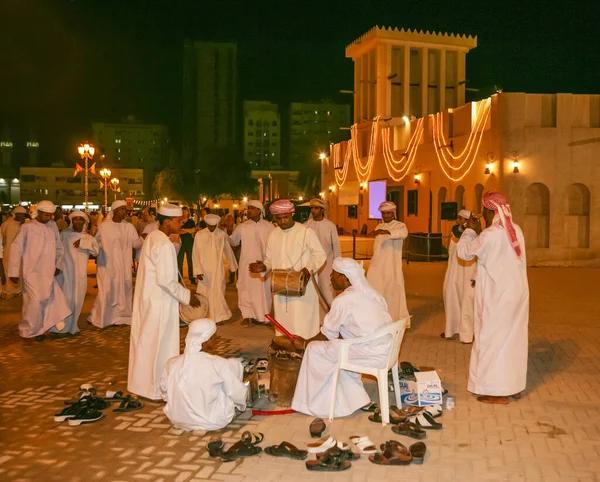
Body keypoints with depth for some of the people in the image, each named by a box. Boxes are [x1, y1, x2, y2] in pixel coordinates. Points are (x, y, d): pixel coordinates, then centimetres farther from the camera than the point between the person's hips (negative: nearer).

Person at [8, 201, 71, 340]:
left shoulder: (53, 225, 6)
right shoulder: (27, 227, -6)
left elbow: (59, 247, 14)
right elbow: (16, 248, -6)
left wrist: (58, 265, 5)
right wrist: (14, 271, -8)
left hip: (48, 273, 4)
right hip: (32, 272, -4)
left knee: (53, 300, -3)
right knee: (36, 301, -7)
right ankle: (29, 330, 12)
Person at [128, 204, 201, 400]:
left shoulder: (152, 238, 8)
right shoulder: (164, 245, -21)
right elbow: (166, 280, -23)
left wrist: (183, 290, 14)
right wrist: (187, 296, -12)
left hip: (147, 299, 9)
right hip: (159, 302, -9)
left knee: (146, 343, 17)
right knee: (159, 345, 2)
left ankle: (143, 383, 30)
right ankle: (156, 389, 12)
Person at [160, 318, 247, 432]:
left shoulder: (172, 363, -10)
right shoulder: (218, 363, -21)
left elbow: (165, 394, 5)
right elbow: (237, 393, -9)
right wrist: (242, 403, 14)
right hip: (212, 422, -4)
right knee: (234, 363, 8)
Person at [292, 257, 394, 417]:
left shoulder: (343, 301, -13)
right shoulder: (369, 292, 10)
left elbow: (327, 335, -3)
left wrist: (304, 343, 12)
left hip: (372, 355, -9)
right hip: (387, 348, 9)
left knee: (315, 349, 2)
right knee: (335, 346, 25)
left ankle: (310, 403, 16)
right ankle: (356, 398, 25)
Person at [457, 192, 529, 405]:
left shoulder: (490, 234, -21)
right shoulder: (516, 230, 3)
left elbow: (464, 252, -8)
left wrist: (470, 230, 4)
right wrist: (479, 232, 15)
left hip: (498, 295, -8)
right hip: (517, 291, 8)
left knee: (494, 339, 2)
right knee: (514, 337, 15)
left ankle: (498, 391, 7)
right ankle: (514, 384, 26)